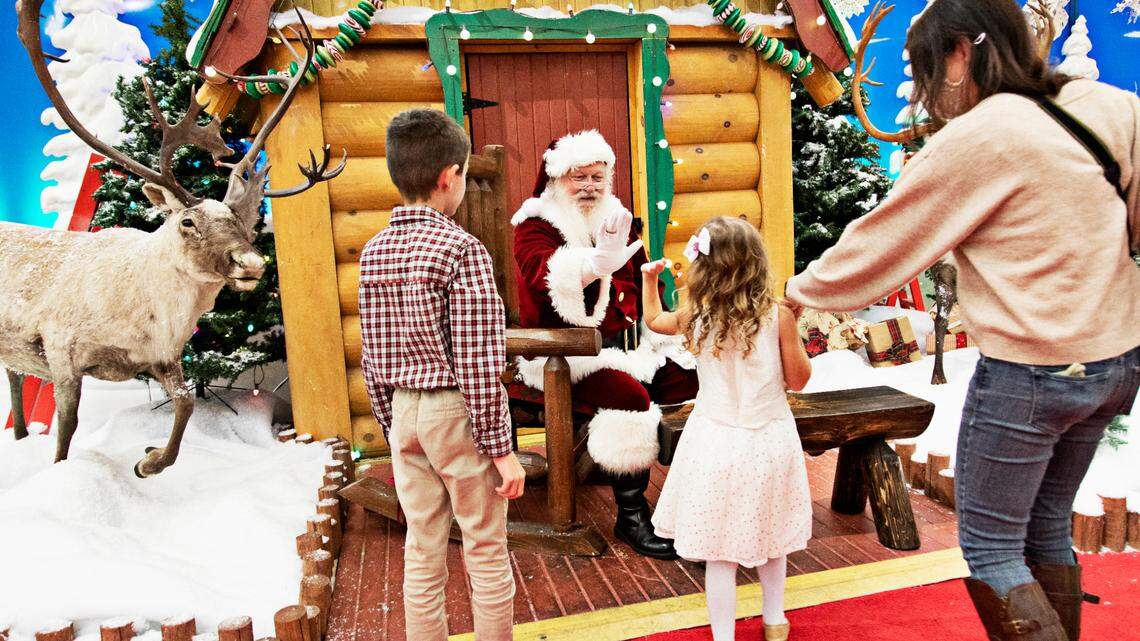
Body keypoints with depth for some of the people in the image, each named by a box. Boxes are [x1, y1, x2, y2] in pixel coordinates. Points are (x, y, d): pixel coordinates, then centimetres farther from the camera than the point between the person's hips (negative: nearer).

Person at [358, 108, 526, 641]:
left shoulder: (374, 252, 4)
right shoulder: (461, 248, -15)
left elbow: (372, 358, 8)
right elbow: (479, 362, -18)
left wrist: (391, 428, 17)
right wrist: (502, 449, -12)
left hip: (404, 410, 6)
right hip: (458, 414, -6)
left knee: (421, 552, 16)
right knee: (486, 551, 10)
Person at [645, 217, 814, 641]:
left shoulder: (695, 316, -6)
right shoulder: (778, 316, -11)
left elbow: (653, 319, 16)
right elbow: (798, 380, -2)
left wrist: (649, 279, 32)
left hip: (715, 442, -1)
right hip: (768, 441, 1)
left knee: (719, 554, 7)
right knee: (770, 539, 23)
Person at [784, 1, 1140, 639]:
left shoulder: (976, 138, -17)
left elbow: (880, 244, -10)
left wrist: (798, 289, 4)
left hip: (1029, 372, -8)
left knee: (988, 548, 7)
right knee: (1047, 530, 22)